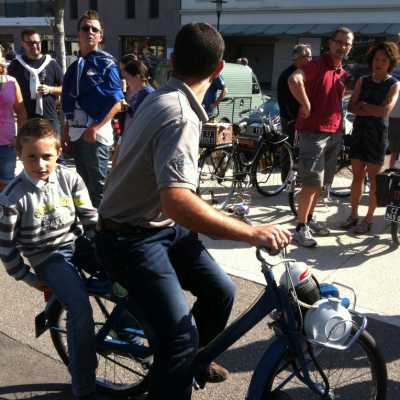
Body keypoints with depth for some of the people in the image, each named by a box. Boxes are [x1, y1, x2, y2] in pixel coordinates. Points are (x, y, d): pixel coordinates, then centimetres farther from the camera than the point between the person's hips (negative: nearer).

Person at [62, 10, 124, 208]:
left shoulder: (106, 63, -7)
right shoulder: (75, 66, 13)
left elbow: (117, 103, -13)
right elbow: (69, 103, 18)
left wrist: (95, 128, -18)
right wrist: (67, 130, 12)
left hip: (95, 131, -7)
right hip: (75, 132, 7)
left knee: (97, 186, 1)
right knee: (82, 182, 17)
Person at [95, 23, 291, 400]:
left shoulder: (159, 98, 5)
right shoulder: (180, 117, -28)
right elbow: (177, 203, -41)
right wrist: (251, 233, -37)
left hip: (161, 225, 9)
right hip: (132, 239, -9)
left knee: (220, 290, 10)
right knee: (180, 336, -17)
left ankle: (196, 359, 36)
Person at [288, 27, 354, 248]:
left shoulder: (343, 73, 14)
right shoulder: (317, 65, -12)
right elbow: (294, 79, -32)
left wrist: (339, 125, 17)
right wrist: (306, 105, -24)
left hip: (334, 134, 8)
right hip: (313, 132, -8)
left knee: (321, 183, 15)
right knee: (312, 183, -7)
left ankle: (309, 219, 28)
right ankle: (301, 227, 2)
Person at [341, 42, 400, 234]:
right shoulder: (362, 81, 8)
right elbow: (352, 107, -1)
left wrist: (363, 106, -7)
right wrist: (373, 110, -13)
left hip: (377, 135, -4)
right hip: (358, 132, 4)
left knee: (374, 179, 3)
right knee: (357, 176, 9)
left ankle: (368, 219, 12)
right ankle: (353, 215, 20)